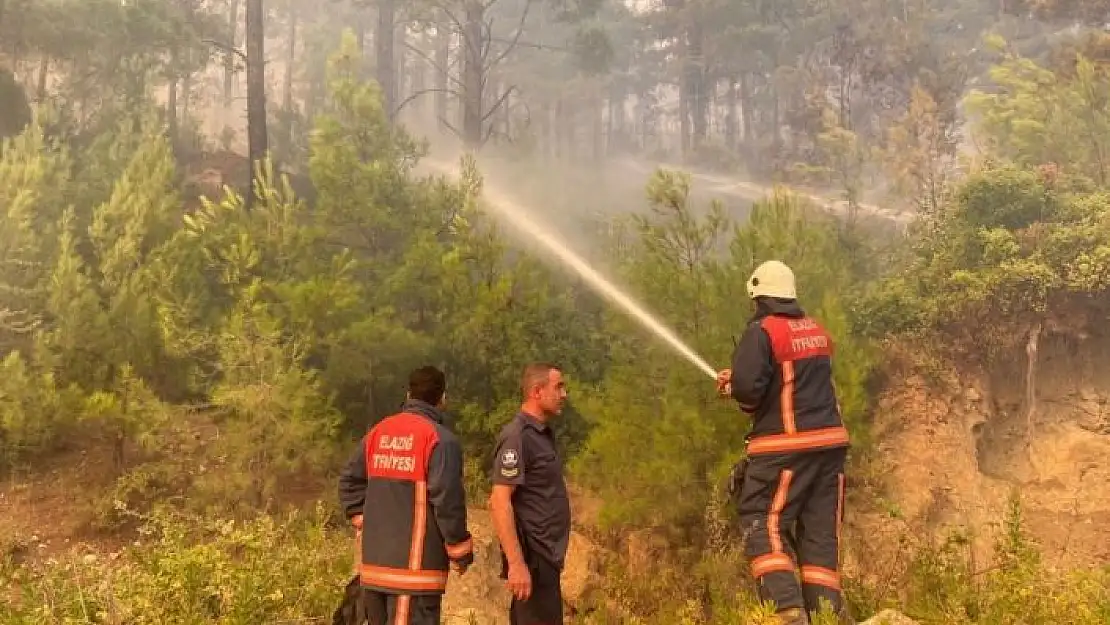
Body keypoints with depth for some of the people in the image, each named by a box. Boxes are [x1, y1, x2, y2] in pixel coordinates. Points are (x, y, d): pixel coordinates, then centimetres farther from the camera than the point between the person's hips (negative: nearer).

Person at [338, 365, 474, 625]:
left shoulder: (378, 433, 9)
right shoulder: (440, 439, -12)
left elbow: (349, 481, 15)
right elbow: (448, 501, -15)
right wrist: (461, 553, -5)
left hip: (374, 561, 7)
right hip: (415, 564, -7)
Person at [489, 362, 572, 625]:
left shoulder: (541, 434, 14)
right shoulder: (518, 436, -15)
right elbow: (500, 502, -21)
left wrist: (549, 556, 15)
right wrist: (516, 563, -25)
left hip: (546, 555, 9)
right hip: (532, 557, -9)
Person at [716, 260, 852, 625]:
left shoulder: (762, 331, -10)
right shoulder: (818, 332, 15)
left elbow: (748, 388, -20)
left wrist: (732, 387, 4)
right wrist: (737, 380, 21)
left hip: (785, 447, -7)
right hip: (829, 442, 7)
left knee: (764, 524, 0)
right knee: (820, 530, 9)